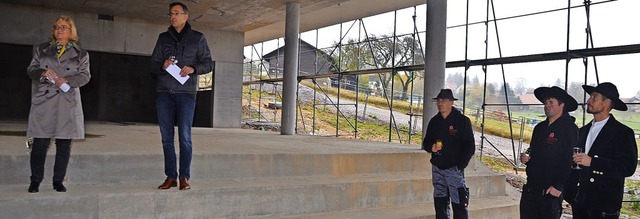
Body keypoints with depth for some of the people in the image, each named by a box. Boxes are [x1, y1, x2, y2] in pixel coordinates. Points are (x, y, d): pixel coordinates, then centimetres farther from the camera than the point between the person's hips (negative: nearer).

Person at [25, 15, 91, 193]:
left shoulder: (80, 54, 12)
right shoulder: (41, 49, 16)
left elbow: (85, 76, 4)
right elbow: (31, 69, 12)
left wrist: (67, 80, -13)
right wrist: (43, 72, -10)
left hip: (68, 103, 0)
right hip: (43, 102, 0)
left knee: (64, 144, 1)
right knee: (40, 143, -3)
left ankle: (58, 181, 10)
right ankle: (35, 181, 9)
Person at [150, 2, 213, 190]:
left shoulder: (197, 38, 8)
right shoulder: (163, 38, 16)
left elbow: (208, 64, 5)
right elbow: (153, 64, 14)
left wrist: (193, 68, -14)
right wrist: (162, 65, -9)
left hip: (186, 92, -3)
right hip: (164, 93, 3)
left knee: (185, 137, -6)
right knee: (166, 138, 4)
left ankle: (184, 177, 2)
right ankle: (170, 177, 11)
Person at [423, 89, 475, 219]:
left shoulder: (462, 121, -6)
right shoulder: (434, 121, 10)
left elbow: (470, 147, -6)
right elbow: (426, 142, 17)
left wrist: (460, 166, -14)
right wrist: (431, 147, -6)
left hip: (454, 169, -5)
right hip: (437, 168, 5)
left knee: (459, 204, -8)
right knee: (440, 203, 13)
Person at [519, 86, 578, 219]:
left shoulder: (569, 128, -9)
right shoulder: (540, 128, 14)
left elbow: (571, 161, -15)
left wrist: (559, 186, -19)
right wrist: (527, 159, 3)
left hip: (551, 191, -7)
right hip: (531, 188, 7)